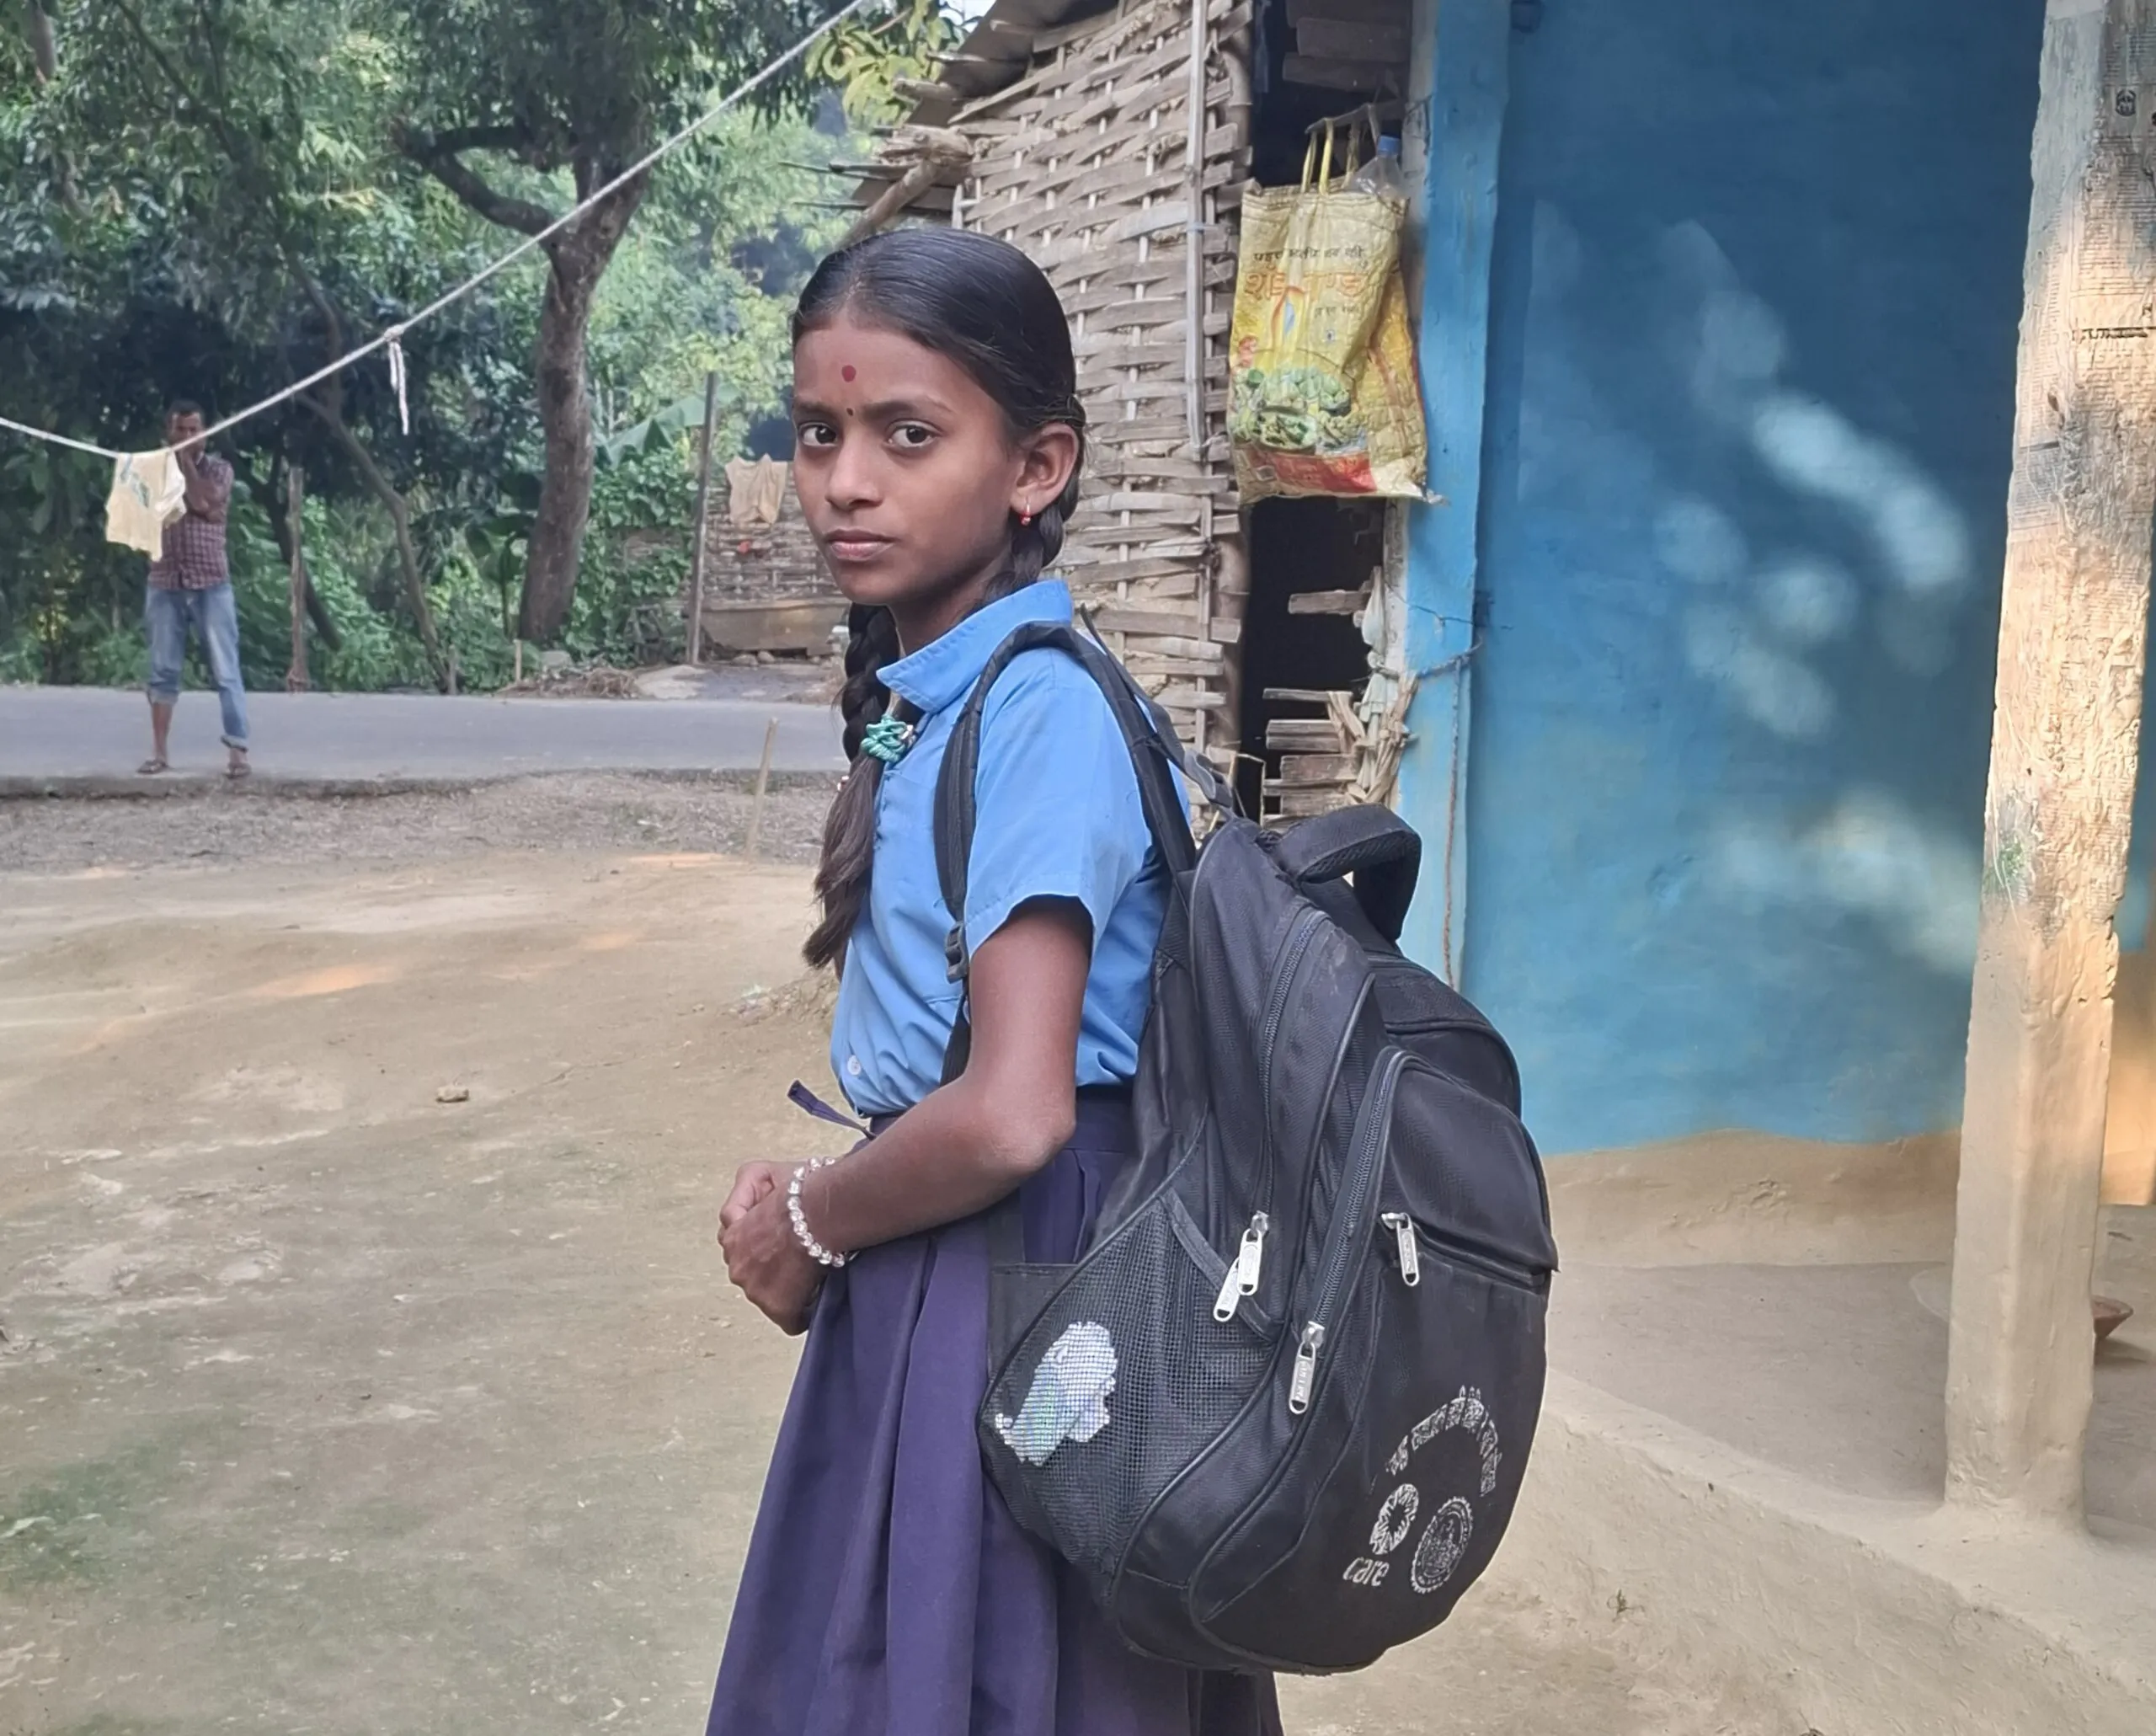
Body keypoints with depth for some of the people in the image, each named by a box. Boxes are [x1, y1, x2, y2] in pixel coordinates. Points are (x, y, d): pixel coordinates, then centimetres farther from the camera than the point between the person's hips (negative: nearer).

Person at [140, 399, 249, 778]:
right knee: (163, 671, 5)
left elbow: (206, 502, -14)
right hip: (164, 584, 2)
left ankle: (238, 752, -6)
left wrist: (185, 461, -7)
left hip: (211, 584, -2)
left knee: (225, 671, -5)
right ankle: (160, 752, 11)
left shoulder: (218, 468, 4)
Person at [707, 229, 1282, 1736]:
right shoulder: (925, 695, 6)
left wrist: (807, 1227, -10)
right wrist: (827, 1206, -1)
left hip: (1010, 1294, -8)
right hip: (940, 1271, 8)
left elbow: (1010, 1116, -27)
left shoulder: (1040, 711, -20)